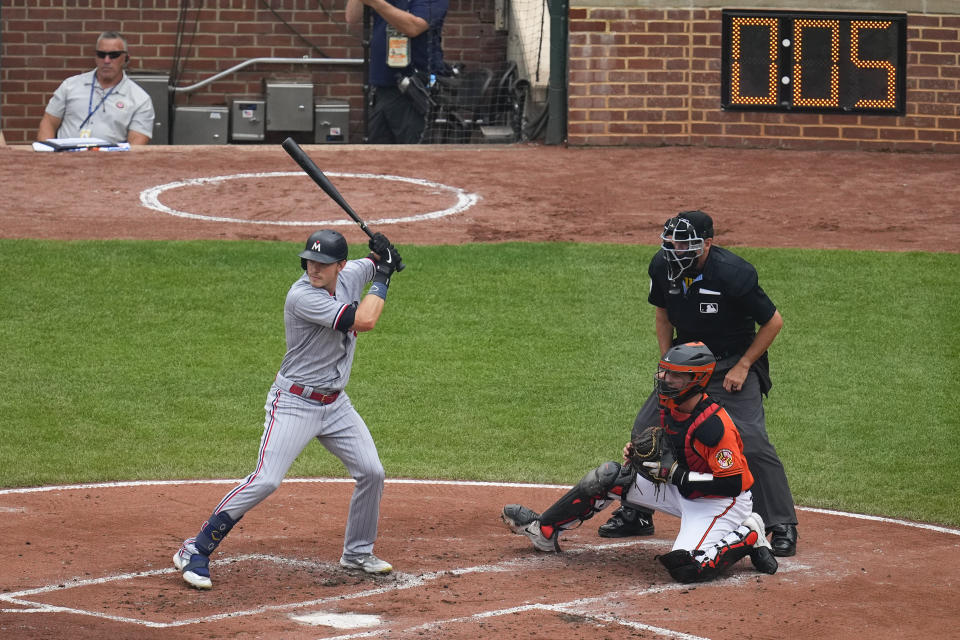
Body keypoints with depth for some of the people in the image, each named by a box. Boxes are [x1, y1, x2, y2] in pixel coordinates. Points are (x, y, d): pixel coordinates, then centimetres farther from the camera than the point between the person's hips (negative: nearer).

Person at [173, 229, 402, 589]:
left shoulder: (350, 276, -1)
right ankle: (195, 551, -10)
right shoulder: (302, 296, -25)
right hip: (293, 404, -8)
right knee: (265, 480, -17)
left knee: (371, 473, 8)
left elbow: (375, 262, 22)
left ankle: (357, 552, 28)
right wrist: (382, 281, -16)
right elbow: (363, 321, -31)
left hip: (335, 404, 8)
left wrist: (381, 258, -4)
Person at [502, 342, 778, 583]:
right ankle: (545, 530, 14)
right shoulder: (671, 407, -3)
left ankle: (748, 537, -4)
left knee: (686, 567, -31)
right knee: (608, 476, 0)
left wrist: (675, 475, -28)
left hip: (721, 503, -9)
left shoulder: (713, 424, -30)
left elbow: (732, 483, -30)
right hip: (683, 491, 9)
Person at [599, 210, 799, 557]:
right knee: (645, 429, 4)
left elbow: (773, 322, -15)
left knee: (753, 444, -18)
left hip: (733, 364, -6)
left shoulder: (733, 274, -28)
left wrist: (742, 367, -16)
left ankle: (782, 527, -5)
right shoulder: (663, 266, -11)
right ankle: (635, 514, 22)